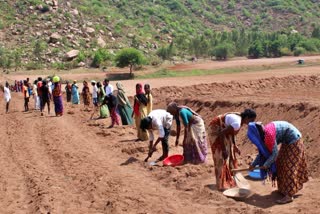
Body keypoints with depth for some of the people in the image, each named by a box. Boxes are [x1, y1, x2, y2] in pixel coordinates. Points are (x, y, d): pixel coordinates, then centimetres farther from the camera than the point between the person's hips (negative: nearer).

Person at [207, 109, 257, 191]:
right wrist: (223, 150, -26)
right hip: (216, 130, -10)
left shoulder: (240, 118, -3)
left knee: (230, 154, 14)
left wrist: (234, 146, 7)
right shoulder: (237, 123, -30)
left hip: (221, 130, 10)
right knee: (221, 156, -9)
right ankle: (222, 184, -2)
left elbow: (231, 132, 10)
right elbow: (221, 134, -31)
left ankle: (229, 179, 25)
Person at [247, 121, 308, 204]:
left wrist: (266, 165, -11)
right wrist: (253, 164, 12)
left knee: (290, 166, -9)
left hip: (294, 140, -10)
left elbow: (275, 153, -24)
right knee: (281, 163, 16)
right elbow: (262, 152, 11)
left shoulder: (268, 134, -30)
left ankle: (289, 196, -8)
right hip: (288, 141, 10)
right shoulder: (263, 135, -2)